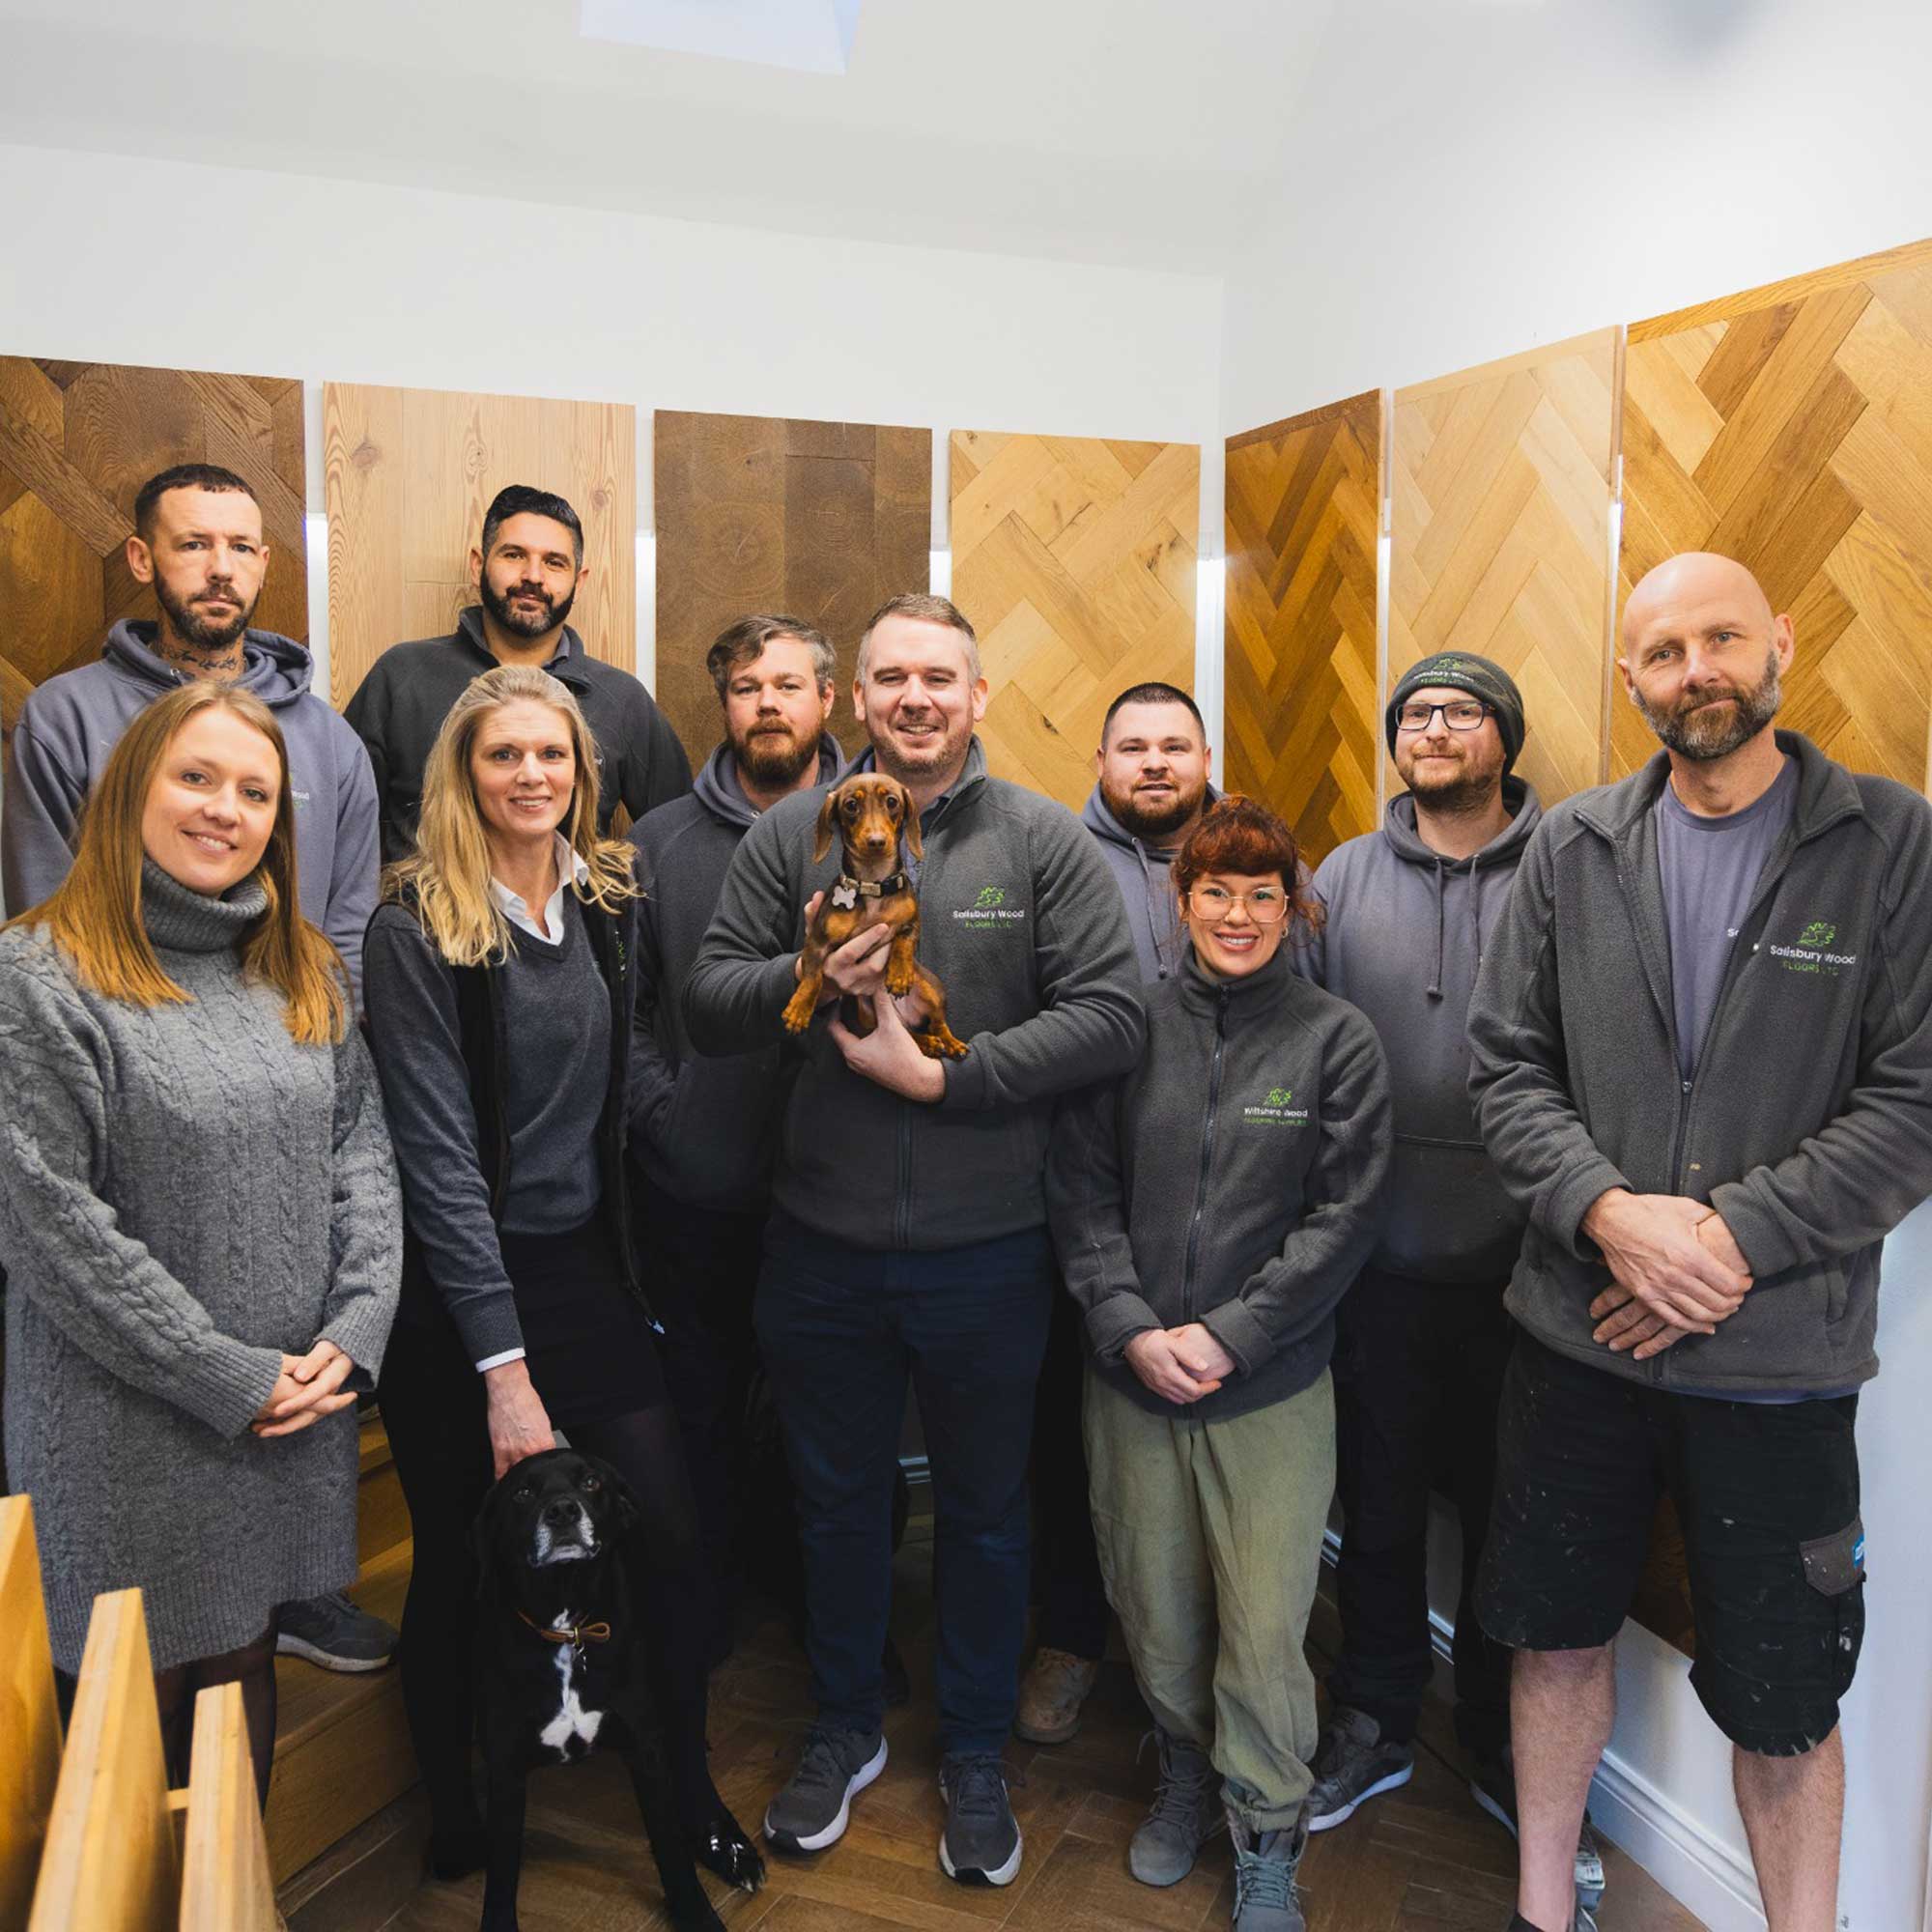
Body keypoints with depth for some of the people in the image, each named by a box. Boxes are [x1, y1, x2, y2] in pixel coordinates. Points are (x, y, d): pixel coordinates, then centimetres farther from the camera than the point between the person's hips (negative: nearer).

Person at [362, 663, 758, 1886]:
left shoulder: (612, 901, 3)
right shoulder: (417, 928, -14)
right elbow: (439, 1155, -17)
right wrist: (505, 1366, -19)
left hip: (590, 1268, 5)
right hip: (460, 1286, -4)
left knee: (670, 1535, 3)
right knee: (461, 1563, 11)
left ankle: (691, 1788, 28)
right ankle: (454, 1817, 35)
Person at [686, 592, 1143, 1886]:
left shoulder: (1046, 841, -5)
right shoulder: (793, 835, 1)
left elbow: (1111, 1017, -12)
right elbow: (706, 1005, 0)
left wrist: (942, 1074, -17)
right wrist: (807, 979, -20)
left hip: (988, 1254, -1)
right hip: (823, 1248, 2)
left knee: (986, 1510, 17)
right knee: (838, 1499, 20)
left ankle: (976, 1752, 40)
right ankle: (847, 1727, 44)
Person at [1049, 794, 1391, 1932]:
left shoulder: (1339, 1041, -2)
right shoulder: (1130, 1029, 1)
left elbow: (1344, 1215, -5)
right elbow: (1081, 1191, 2)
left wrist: (1229, 1334, -11)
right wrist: (1128, 1326, -9)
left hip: (1274, 1389, -2)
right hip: (1130, 1379, 2)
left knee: (1265, 1632, 3)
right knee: (1155, 1613, 15)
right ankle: (1186, 1771, 43)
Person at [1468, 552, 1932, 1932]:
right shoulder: (1574, 847, 3)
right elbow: (1509, 1065, 1)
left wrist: (1734, 1238, -17)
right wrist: (1607, 1211, -15)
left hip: (1783, 1352, -3)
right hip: (1579, 1334, 3)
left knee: (1784, 1699, 11)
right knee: (1561, 1633, 18)